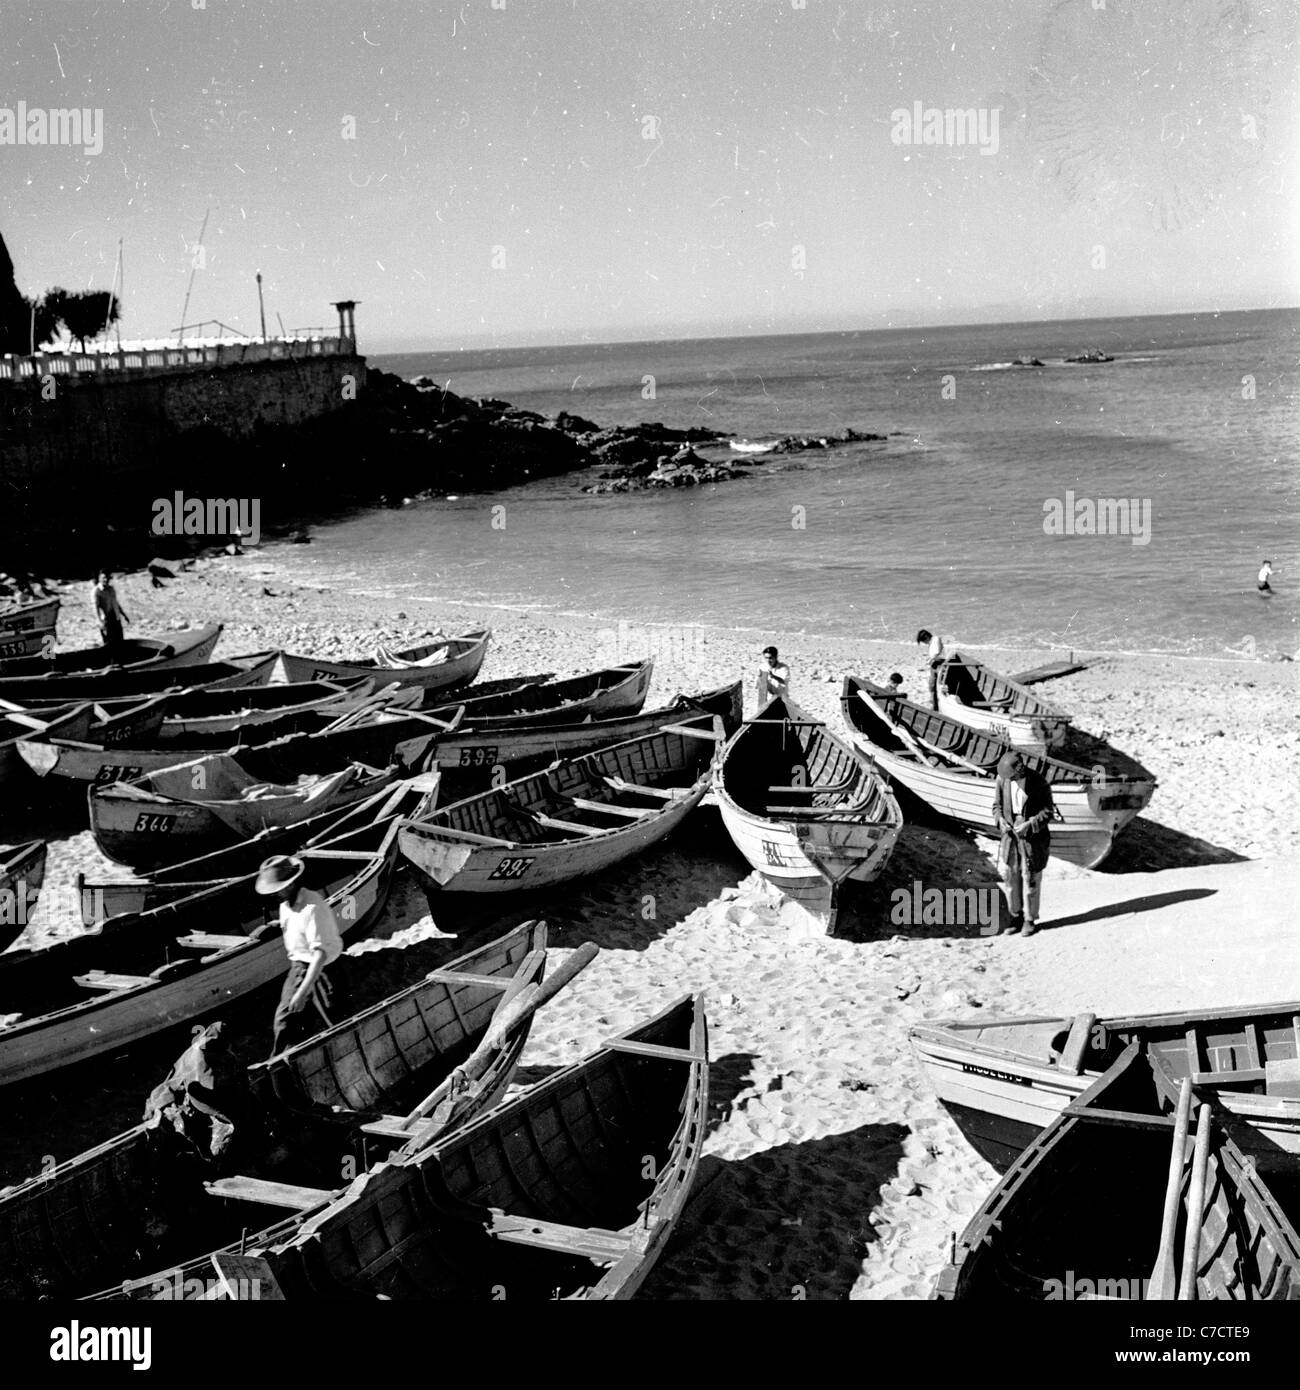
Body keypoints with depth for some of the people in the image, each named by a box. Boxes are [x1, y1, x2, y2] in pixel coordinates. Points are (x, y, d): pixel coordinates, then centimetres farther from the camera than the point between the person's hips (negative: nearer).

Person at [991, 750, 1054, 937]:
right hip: (1010, 834, 4)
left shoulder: (1038, 783, -15)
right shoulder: (1002, 779, -4)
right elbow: (997, 804, 8)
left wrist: (1029, 824, -20)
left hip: (1033, 836, -4)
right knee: (1009, 875, 4)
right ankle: (1016, 916, 20)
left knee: (1030, 877, 2)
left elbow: (1048, 811, -7)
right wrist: (1001, 821, -11)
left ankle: (1030, 919, 16)